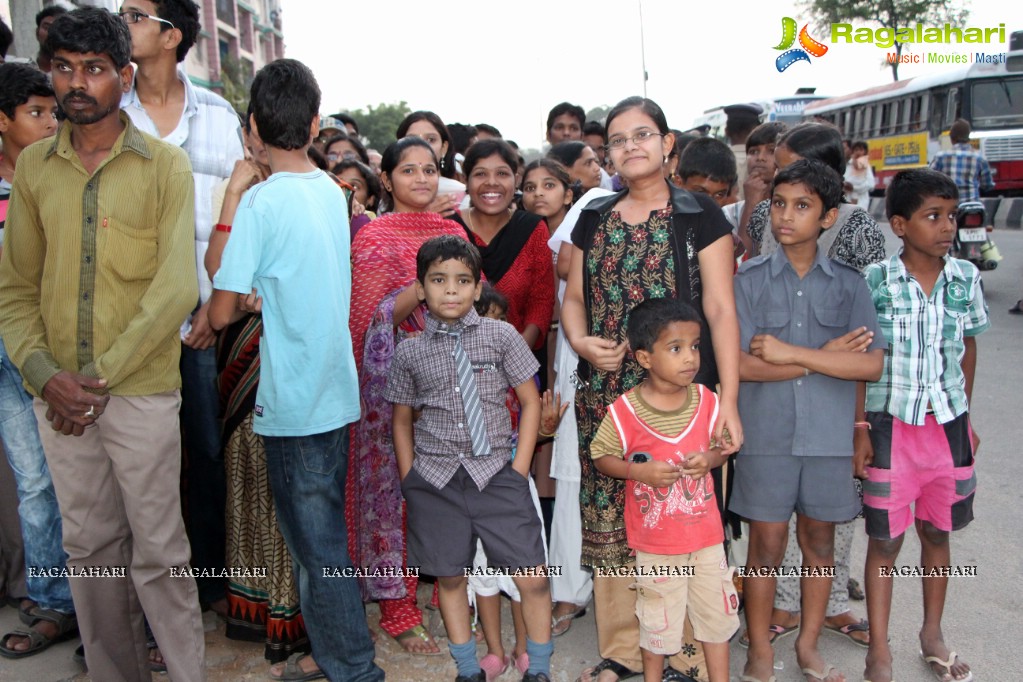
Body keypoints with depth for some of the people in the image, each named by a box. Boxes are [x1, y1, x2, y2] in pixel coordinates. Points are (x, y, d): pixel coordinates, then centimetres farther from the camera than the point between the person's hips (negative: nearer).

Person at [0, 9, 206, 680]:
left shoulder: (165, 165, -3)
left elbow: (177, 288, -11)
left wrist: (103, 375, -12)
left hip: (143, 391, -4)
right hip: (59, 396, 4)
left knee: (158, 551, 3)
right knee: (89, 546, 14)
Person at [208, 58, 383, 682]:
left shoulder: (263, 200, -14)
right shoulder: (333, 191, 6)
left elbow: (221, 313, -14)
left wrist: (246, 298, 6)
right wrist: (262, 295, 2)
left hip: (293, 397, -7)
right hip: (337, 390, 7)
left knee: (316, 541, 4)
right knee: (322, 532, 19)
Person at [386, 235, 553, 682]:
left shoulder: (501, 336, 0)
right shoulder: (409, 352, 3)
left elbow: (530, 401, 3)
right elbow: (402, 418, 12)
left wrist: (519, 469, -2)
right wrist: (409, 479, 6)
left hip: (495, 472, -1)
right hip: (434, 478, 1)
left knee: (533, 579, -4)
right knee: (450, 578, 10)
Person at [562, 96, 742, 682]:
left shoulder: (699, 217, 0)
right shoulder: (594, 218, 13)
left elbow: (721, 310, -4)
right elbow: (574, 296, 17)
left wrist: (729, 401, -11)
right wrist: (580, 341, -5)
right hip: (604, 395, 4)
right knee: (609, 519, 7)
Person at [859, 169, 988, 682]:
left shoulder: (966, 278, 0)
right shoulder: (875, 281, -11)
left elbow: (968, 347, 12)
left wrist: (965, 416, 11)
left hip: (947, 424, 4)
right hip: (891, 425, -3)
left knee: (937, 532, 17)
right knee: (884, 540, 5)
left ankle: (932, 634, 37)